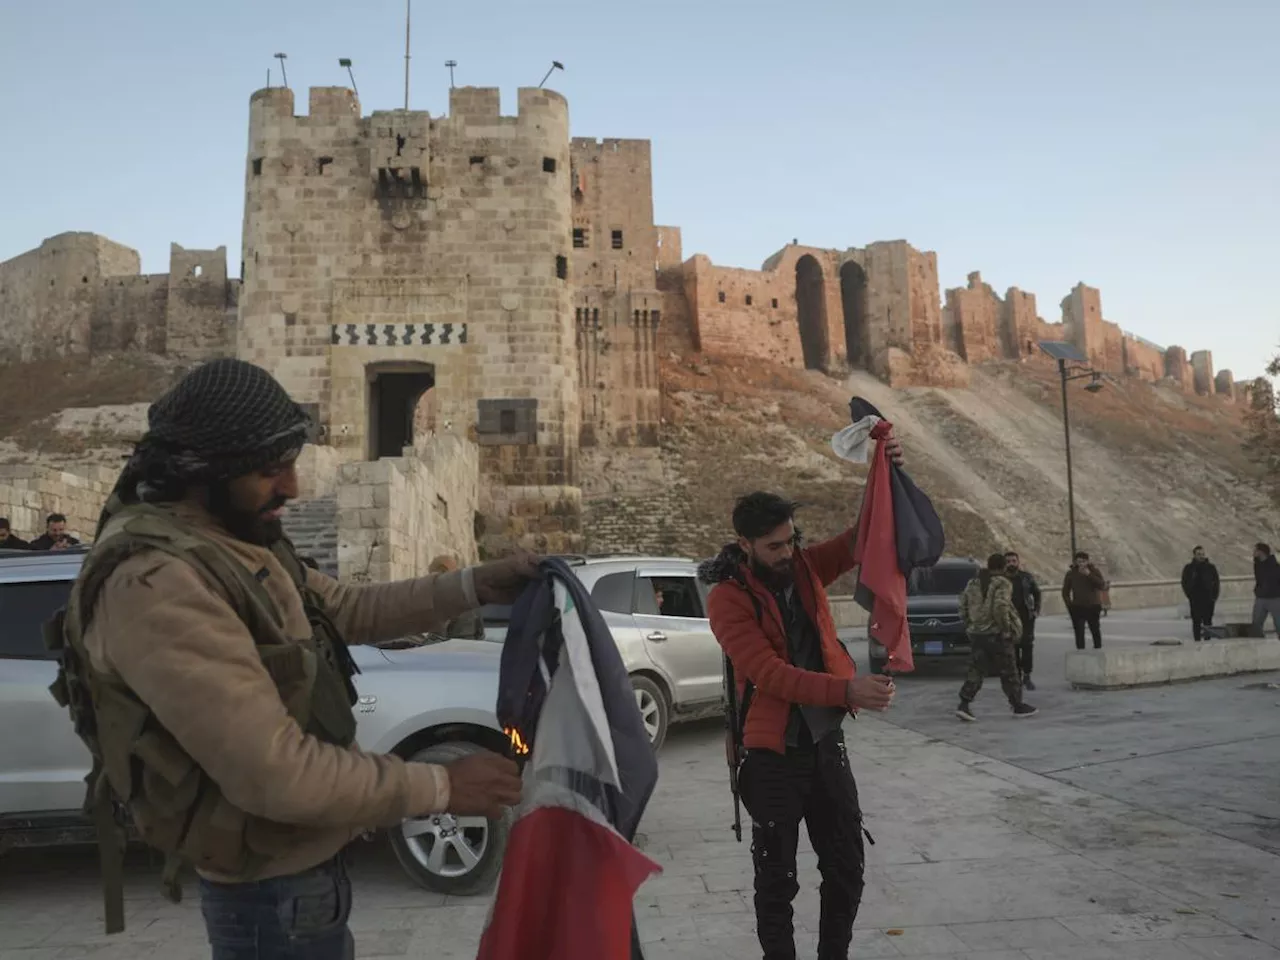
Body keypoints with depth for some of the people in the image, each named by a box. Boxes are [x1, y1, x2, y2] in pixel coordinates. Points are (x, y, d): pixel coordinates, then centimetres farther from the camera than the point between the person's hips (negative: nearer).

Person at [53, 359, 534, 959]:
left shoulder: (239, 543, 2)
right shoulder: (155, 583, -30)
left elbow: (346, 608, 11)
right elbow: (273, 772, -34)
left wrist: (475, 586, -1)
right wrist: (439, 787, -25)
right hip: (272, 889, -9)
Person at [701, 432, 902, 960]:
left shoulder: (805, 568, 1)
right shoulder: (728, 598, -16)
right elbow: (769, 673, -26)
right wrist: (847, 689, -38)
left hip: (827, 744, 6)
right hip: (773, 755, -5)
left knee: (847, 867, 16)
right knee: (777, 878, 8)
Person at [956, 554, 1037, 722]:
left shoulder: (973, 583, 12)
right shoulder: (1002, 583, -10)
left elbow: (963, 607, 13)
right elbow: (1000, 607, -23)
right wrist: (1006, 628, -15)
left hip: (976, 633, 6)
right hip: (996, 633, -6)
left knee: (976, 670, 6)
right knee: (1008, 671, 7)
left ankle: (964, 704, -7)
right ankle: (1018, 706, 17)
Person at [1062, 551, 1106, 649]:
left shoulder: (1095, 571, 0)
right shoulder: (1071, 574, 1)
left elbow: (1103, 586, -14)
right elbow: (1065, 592, 8)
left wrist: (1089, 575, -20)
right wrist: (1070, 605, -1)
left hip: (1093, 607, 0)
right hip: (1077, 608, 0)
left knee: (1096, 632, 10)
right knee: (1079, 633, -5)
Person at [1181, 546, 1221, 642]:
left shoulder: (1211, 568, 7)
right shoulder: (1188, 568, 4)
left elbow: (1217, 583, 10)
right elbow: (1185, 584, 6)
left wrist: (1214, 596, 0)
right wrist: (1190, 596, -4)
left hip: (1209, 600, 1)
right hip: (1195, 601, -1)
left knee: (1208, 621, 2)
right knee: (1196, 621, -1)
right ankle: (1197, 640, 1)